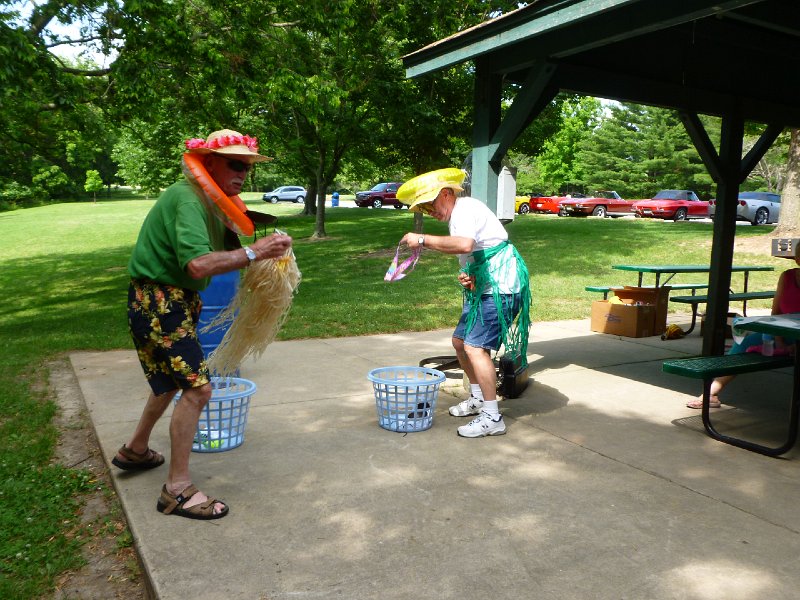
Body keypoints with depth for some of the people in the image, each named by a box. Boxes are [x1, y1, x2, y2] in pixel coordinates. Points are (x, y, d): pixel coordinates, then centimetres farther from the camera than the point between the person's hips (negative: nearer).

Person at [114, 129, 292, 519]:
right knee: (197, 387, -14)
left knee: (173, 380, 24)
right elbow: (197, 265, -34)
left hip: (176, 301, 11)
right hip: (157, 301, -11)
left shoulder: (212, 201, 11)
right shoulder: (187, 198, -21)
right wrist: (254, 252, -31)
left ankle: (135, 451, 45)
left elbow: (223, 250, 8)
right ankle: (177, 490, -3)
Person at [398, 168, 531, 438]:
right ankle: (478, 399, 33)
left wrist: (423, 240, -30)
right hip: (484, 288, 11)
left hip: (501, 288, -11)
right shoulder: (457, 215, 16)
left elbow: (464, 245, -37)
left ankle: (493, 418, -10)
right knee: (460, 341, 17)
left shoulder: (466, 209, -16)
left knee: (475, 347, -17)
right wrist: (466, 276, -1)